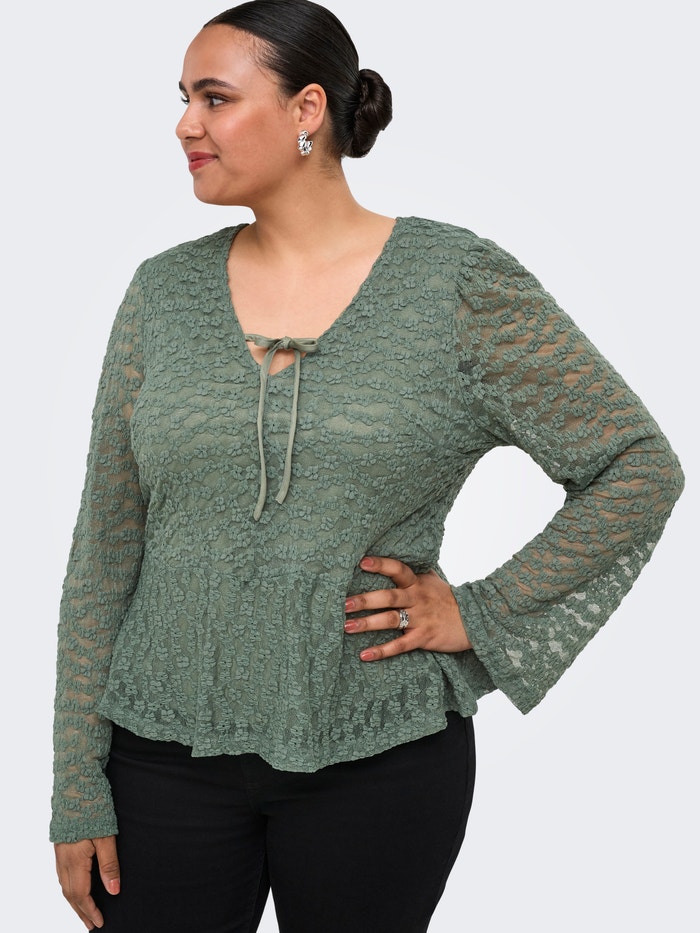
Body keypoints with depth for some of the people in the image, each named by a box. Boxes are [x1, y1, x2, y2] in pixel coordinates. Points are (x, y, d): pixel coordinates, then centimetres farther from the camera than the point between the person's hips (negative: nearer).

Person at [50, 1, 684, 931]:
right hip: (167, 752, 2)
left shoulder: (462, 286, -6)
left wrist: (485, 615, -7)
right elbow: (107, 546, 3)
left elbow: (641, 469, -1)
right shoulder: (164, 292, 2)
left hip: (378, 762, -2)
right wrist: (78, 788, 2)